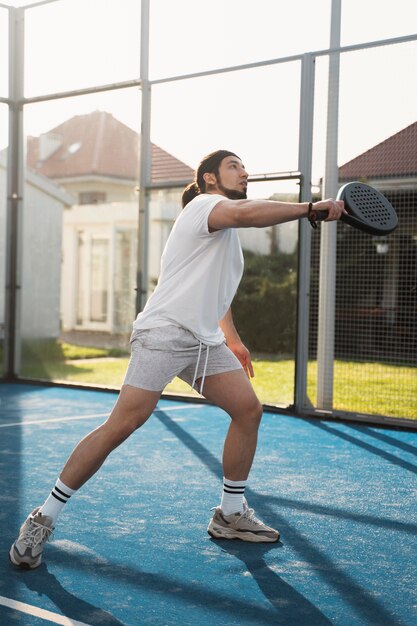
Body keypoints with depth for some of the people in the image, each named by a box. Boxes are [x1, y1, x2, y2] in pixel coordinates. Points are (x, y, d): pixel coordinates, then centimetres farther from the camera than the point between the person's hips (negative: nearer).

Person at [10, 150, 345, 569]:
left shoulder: (226, 233, 24)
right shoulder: (204, 204, -5)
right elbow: (245, 213, -29)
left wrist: (232, 339, 31)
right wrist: (312, 207, -27)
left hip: (205, 341, 10)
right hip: (164, 333, -10)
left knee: (249, 410, 1)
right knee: (121, 425, -14)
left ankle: (230, 515, 14)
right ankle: (44, 518, -5)